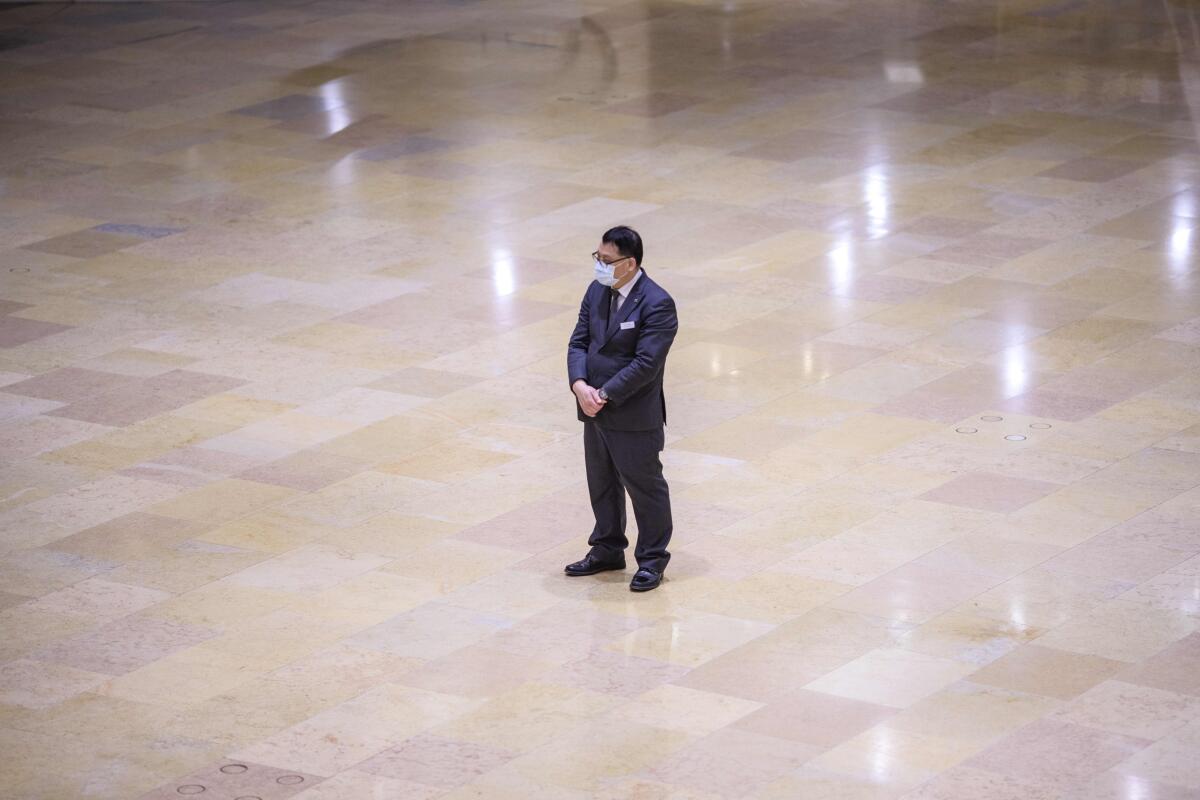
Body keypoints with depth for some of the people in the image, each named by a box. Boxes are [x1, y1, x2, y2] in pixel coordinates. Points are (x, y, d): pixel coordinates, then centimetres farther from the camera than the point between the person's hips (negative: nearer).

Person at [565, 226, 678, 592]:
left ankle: (652, 559, 18)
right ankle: (607, 549, 36)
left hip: (634, 416, -8)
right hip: (595, 411, 8)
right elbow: (579, 342, 4)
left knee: (644, 486, 6)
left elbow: (646, 363, -24)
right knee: (601, 483, 20)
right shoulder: (597, 291, 4)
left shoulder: (656, 305, -20)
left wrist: (604, 395, -22)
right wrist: (579, 385, -14)